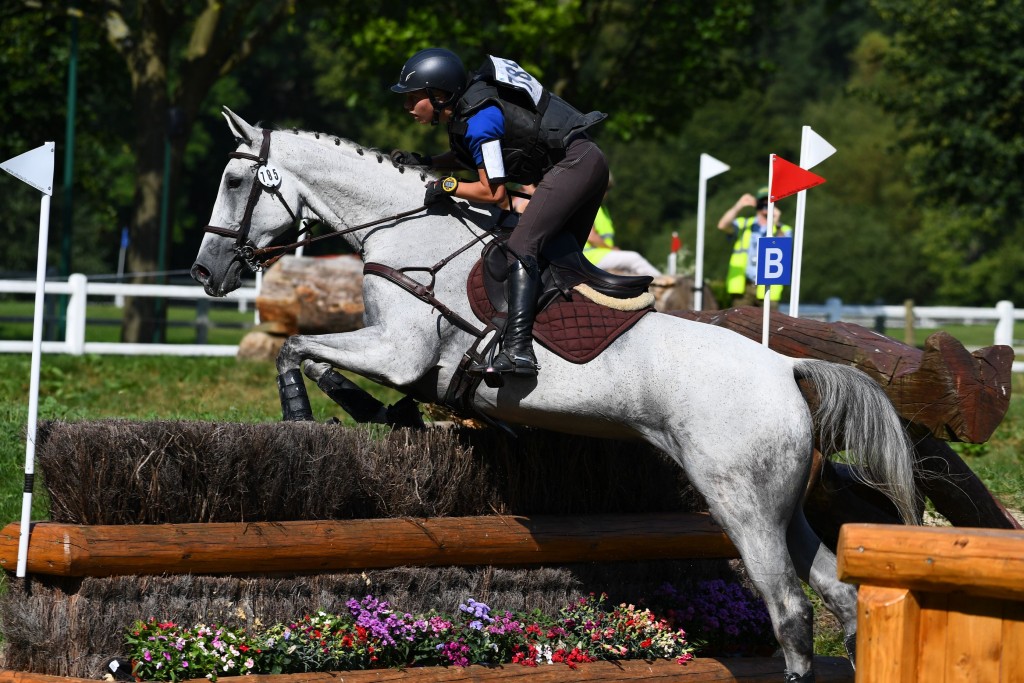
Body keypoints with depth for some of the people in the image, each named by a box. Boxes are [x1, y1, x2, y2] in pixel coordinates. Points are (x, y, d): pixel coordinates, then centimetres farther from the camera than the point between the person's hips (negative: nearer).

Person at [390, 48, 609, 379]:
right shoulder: (468, 103, 8)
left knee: (522, 246, -21)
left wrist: (446, 186, -9)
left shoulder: (479, 120, -21)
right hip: (587, 165, 11)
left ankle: (517, 350, -33)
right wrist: (424, 162, 11)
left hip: (575, 163, -11)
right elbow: (468, 157, 24)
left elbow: (494, 192, -18)